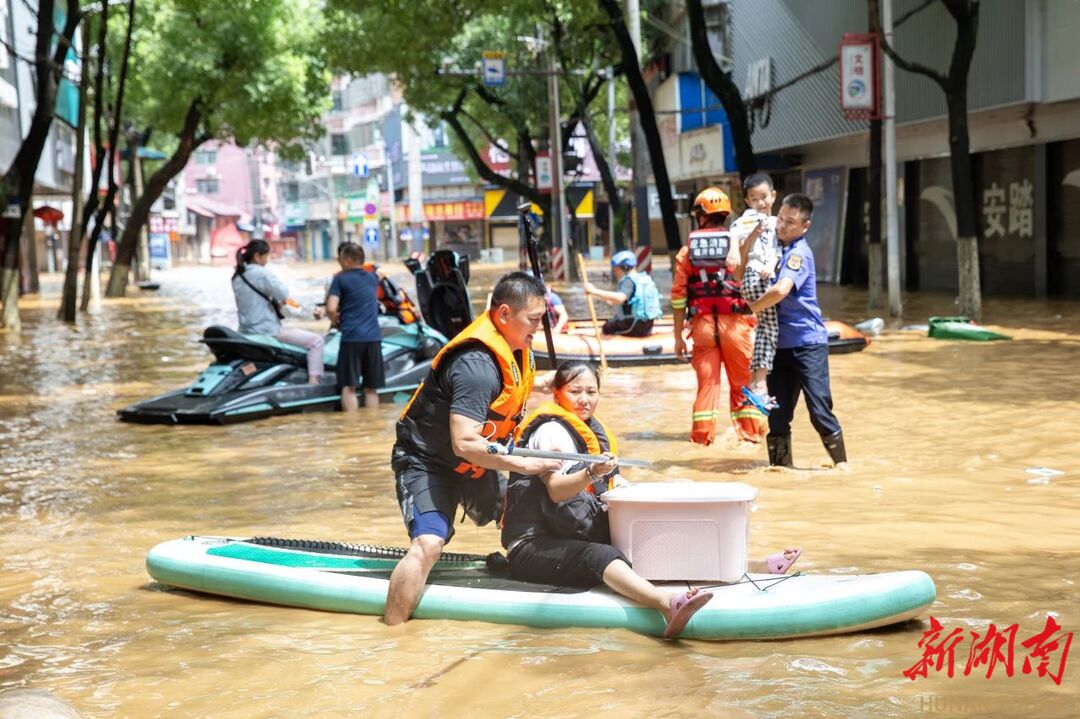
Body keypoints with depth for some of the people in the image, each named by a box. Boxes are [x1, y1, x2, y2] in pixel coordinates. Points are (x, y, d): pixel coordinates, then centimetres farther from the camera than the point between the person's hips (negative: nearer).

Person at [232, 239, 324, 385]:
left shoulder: (237, 277, 12)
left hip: (247, 332, 9)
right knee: (315, 340, -6)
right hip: (267, 331, -9)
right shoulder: (260, 273, -14)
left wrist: (276, 302, 14)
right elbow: (283, 293, -22)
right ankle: (313, 382, -16)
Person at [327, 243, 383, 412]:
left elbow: (331, 309, -12)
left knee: (349, 387, -2)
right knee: (371, 388, 9)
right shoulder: (372, 279, 16)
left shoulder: (341, 279, -1)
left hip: (352, 336, -5)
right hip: (374, 336, 5)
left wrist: (335, 321, 8)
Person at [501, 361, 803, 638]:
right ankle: (668, 604, -64)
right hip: (534, 546, -9)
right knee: (601, 557, -35)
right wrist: (592, 473, -44)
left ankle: (752, 567, -14)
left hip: (581, 537, 9)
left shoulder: (593, 431, 17)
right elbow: (556, 490, -27)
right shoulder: (549, 431, -12)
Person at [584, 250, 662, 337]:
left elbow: (620, 298, -35)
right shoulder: (644, 278, 12)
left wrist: (594, 291, -34)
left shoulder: (629, 281, -15)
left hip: (633, 327, -9)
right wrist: (613, 301, 26)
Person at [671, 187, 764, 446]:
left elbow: (678, 296, 1)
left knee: (706, 380, 8)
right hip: (735, 323, -1)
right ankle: (750, 432, 11)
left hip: (702, 325, 1)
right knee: (743, 381, 8)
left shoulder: (687, 250, 3)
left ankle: (702, 435, 9)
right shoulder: (738, 244, -1)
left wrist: (678, 336, 7)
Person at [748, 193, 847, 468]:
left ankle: (841, 462, 6)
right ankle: (781, 462, 17)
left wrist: (750, 309, -16)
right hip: (780, 342, 8)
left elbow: (780, 290, -29)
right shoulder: (776, 248, 11)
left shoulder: (799, 253, -14)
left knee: (819, 409, -6)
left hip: (807, 342, -8)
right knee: (777, 411, 8)